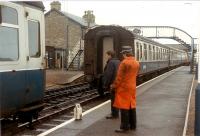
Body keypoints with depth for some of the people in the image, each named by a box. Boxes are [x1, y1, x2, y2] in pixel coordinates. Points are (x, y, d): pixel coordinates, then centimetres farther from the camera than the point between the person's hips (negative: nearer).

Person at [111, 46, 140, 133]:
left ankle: (124, 127, 0)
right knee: (132, 106, 13)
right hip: (132, 87, 8)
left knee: (124, 107, -3)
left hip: (123, 88, -8)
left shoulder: (124, 62, -17)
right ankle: (133, 125, 20)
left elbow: (119, 76, -15)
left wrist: (114, 85, -5)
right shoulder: (137, 63, 8)